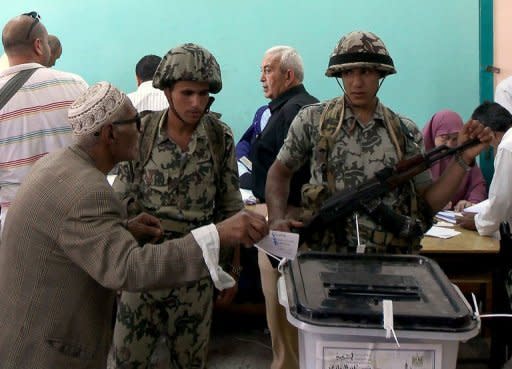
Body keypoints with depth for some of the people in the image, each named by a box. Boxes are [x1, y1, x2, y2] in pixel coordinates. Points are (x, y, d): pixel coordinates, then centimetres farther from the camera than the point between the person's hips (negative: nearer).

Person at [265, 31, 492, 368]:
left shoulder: (406, 133, 5)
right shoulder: (312, 120, 0)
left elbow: (429, 203, 7)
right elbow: (280, 171, 11)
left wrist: (464, 160, -4)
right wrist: (277, 219, -4)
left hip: (389, 264, 1)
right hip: (325, 261, -1)